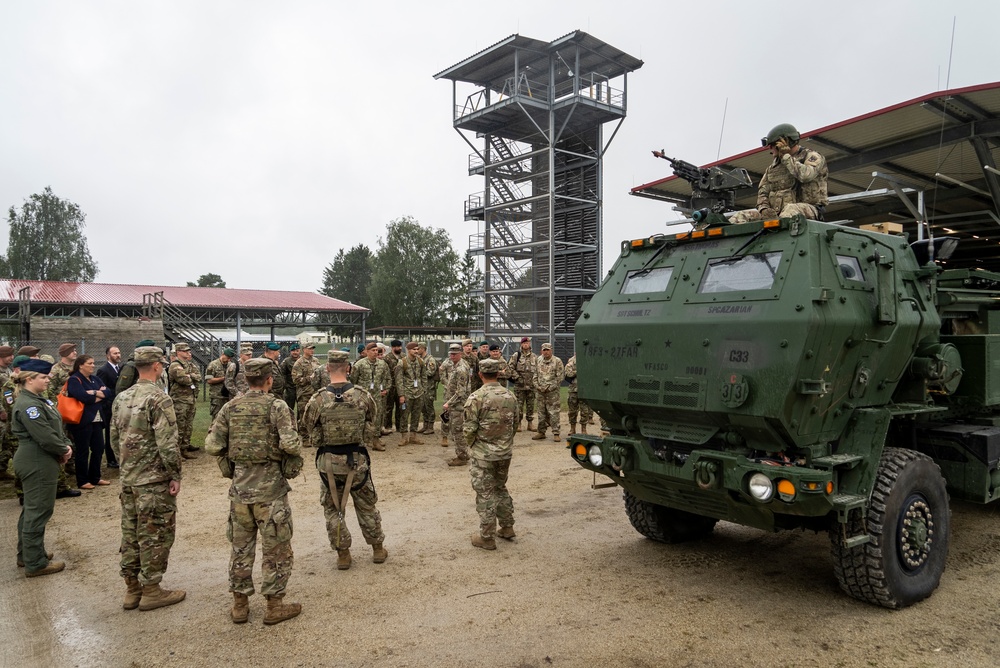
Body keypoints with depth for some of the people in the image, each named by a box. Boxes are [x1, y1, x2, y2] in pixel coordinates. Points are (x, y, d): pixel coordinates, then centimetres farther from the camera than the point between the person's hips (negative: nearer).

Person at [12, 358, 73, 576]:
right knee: (38, 511, -4)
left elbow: (57, 427, 13)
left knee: (32, 509, 20)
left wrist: (66, 445, -1)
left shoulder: (39, 400, 12)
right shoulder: (27, 405, -20)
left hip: (39, 462, 11)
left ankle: (26, 554, 33)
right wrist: (64, 450, -10)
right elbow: (45, 436, -24)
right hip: (37, 464, -11)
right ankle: (35, 563, 4)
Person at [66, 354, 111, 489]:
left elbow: (107, 392, 1)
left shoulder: (95, 378, 13)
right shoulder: (74, 380, -9)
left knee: (98, 449, 12)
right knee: (83, 451, 1)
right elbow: (84, 397, -23)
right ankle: (82, 481, 11)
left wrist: (94, 393, -16)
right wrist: (99, 395, -7)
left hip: (96, 420, 7)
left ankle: (95, 478, 24)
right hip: (82, 421, -7)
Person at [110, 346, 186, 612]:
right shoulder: (159, 399, -18)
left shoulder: (121, 398, 7)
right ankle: (151, 590, 12)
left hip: (128, 479, 8)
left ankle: (132, 589, 25)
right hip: (155, 480, -8)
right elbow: (168, 444, -21)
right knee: (155, 534, 3)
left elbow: (114, 438, 14)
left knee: (131, 533, 15)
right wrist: (175, 475, -12)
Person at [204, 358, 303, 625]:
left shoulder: (230, 408, 2)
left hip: (240, 487, 5)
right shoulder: (276, 406, -12)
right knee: (276, 549, 8)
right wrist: (295, 463, -3)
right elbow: (290, 443, -23)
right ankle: (275, 606, 16)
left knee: (241, 547, 17)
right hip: (271, 488, -4)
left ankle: (240, 605, 27)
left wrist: (230, 460, 14)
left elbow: (212, 445, -2)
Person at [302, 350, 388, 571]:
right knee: (366, 506, 17)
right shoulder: (363, 396, -10)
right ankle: (378, 548, 27)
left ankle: (343, 554, 20)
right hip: (357, 459, 1)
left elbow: (309, 431, -1)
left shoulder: (318, 400, -14)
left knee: (333, 509, 15)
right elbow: (371, 428, 3)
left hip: (328, 461, -1)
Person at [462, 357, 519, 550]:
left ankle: (487, 537, 12)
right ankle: (507, 528, 31)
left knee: (485, 494, 5)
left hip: (484, 453, -5)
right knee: (501, 488, 23)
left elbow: (469, 428, -15)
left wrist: (472, 444, 4)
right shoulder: (510, 395, 0)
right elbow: (515, 420, 10)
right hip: (506, 451, 6)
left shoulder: (476, 397, -17)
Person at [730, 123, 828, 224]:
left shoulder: (812, 156, 5)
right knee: (741, 216, -16)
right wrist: (764, 208, -4)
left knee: (791, 209, -41)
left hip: (807, 208, -5)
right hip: (776, 212, 5)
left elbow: (805, 175, -18)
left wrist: (786, 156, -7)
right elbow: (763, 190, 18)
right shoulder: (774, 165, 23)